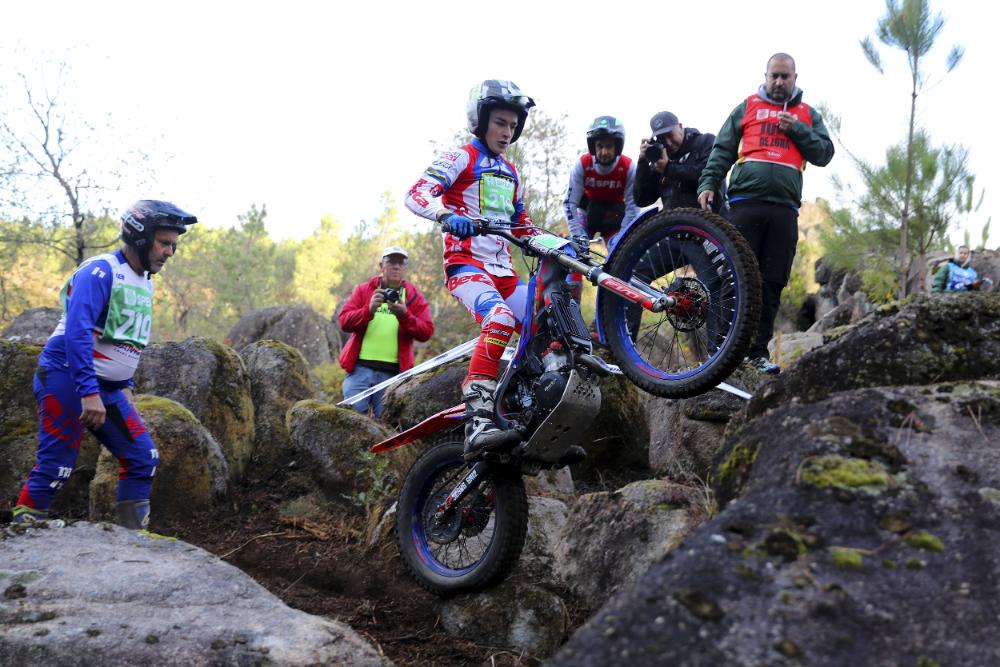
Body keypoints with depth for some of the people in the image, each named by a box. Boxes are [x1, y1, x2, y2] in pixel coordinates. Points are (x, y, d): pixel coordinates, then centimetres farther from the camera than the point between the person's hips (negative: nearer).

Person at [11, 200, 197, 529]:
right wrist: (89, 392, -31)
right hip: (66, 380, -8)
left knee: (143, 458, 0)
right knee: (55, 466, -8)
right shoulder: (100, 271, -16)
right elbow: (77, 332, -26)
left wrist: (126, 385, 17)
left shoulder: (145, 283, 12)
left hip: (108, 389, 8)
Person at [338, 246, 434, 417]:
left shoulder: (415, 297, 10)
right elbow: (344, 321, 0)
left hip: (393, 373, 0)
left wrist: (404, 316, -17)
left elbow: (426, 332, -1)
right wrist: (369, 310, -16)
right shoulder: (363, 290, 12)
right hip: (361, 367, 0)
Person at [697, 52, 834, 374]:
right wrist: (707, 183, -1)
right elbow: (722, 151, 13)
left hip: (784, 208, 2)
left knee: (772, 283, 0)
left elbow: (824, 154, 12)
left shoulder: (807, 114, 21)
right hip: (745, 202, -2)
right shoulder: (747, 107, 17)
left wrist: (796, 129, 0)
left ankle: (758, 351, 3)